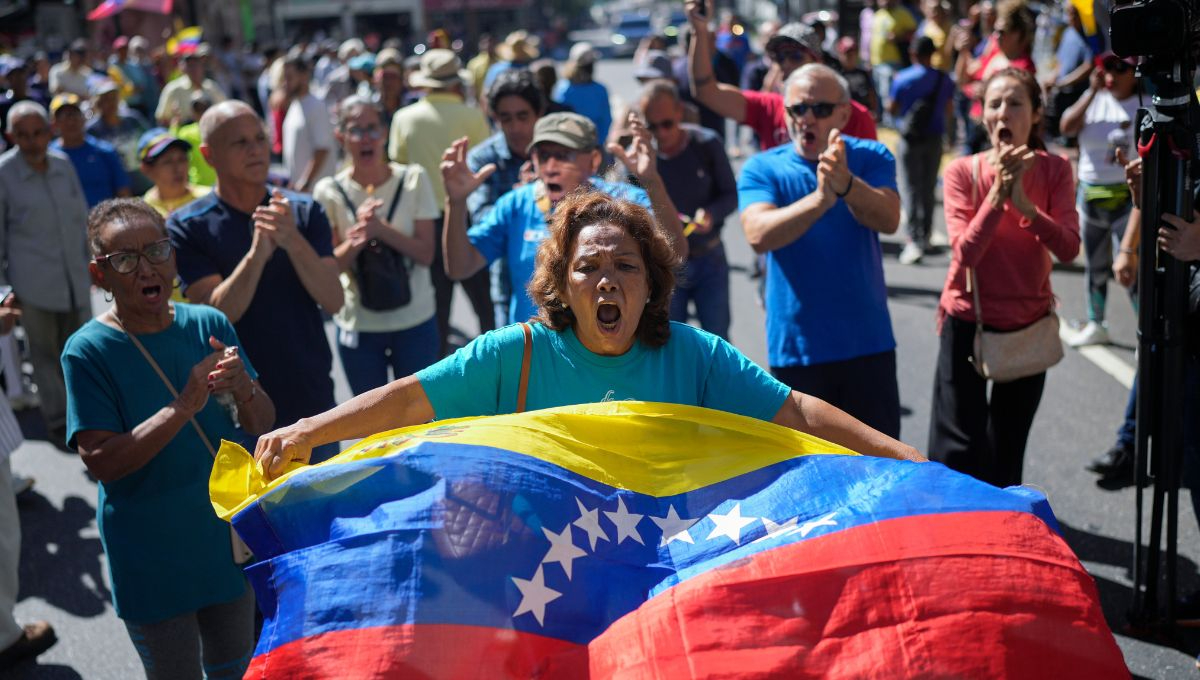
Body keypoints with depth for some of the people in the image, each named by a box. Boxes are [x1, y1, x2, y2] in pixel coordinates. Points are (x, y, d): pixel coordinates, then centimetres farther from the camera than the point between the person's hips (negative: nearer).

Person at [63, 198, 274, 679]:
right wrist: (185, 407, -28)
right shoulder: (87, 350, -14)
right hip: (152, 560, -3)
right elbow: (100, 461, -20)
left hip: (229, 535, 4)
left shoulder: (209, 325, -4)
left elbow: (262, 426, 0)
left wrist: (244, 390, -23)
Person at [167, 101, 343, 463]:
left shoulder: (304, 211, 1)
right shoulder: (188, 227, -6)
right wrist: (257, 253, -32)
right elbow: (216, 314, -17)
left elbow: (333, 300, -9)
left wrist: (293, 241, -25)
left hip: (314, 401, 3)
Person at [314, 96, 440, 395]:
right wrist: (357, 239, -24)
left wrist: (381, 229, -23)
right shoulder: (329, 191, -4)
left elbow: (426, 254, -8)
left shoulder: (414, 180, -4)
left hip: (415, 322, 0)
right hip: (358, 325, 0)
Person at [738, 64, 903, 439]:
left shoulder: (872, 158, 0)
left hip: (868, 342, 1)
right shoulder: (762, 169, -4)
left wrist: (846, 185, -39)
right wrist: (820, 199, -38)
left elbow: (888, 220, -19)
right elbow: (759, 235, -22)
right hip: (796, 348, -1)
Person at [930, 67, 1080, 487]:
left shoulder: (1054, 171, -5)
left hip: (1029, 324, 2)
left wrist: (1024, 203, -28)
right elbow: (965, 253, -20)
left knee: (1007, 452, 15)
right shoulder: (963, 172, -10)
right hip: (967, 322, -2)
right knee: (959, 450, -5)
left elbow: (1069, 249, -16)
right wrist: (998, 193, -27)